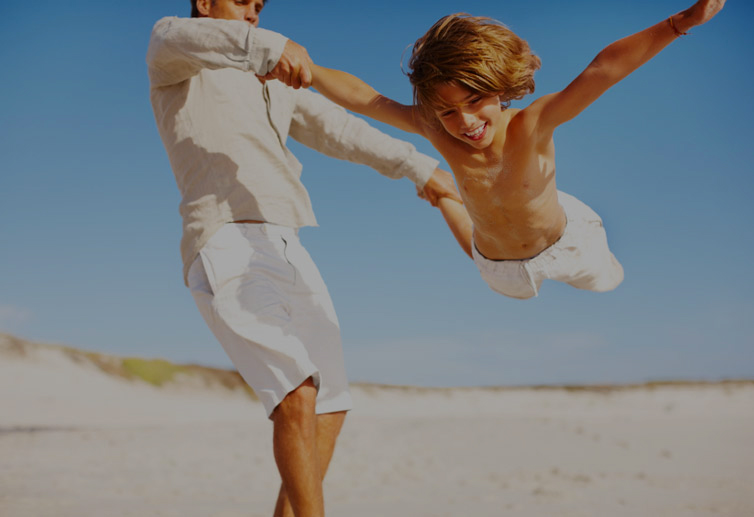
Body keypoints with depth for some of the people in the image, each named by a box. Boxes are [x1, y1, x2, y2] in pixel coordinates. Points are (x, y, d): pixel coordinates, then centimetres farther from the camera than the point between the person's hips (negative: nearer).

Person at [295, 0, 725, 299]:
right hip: (502, 271, 2)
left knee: (608, 282, 29)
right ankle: (442, 195, 59)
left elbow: (604, 70, -52)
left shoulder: (531, 126, -41)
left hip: (565, 241, -2)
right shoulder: (438, 133, -32)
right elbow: (360, 96, -30)